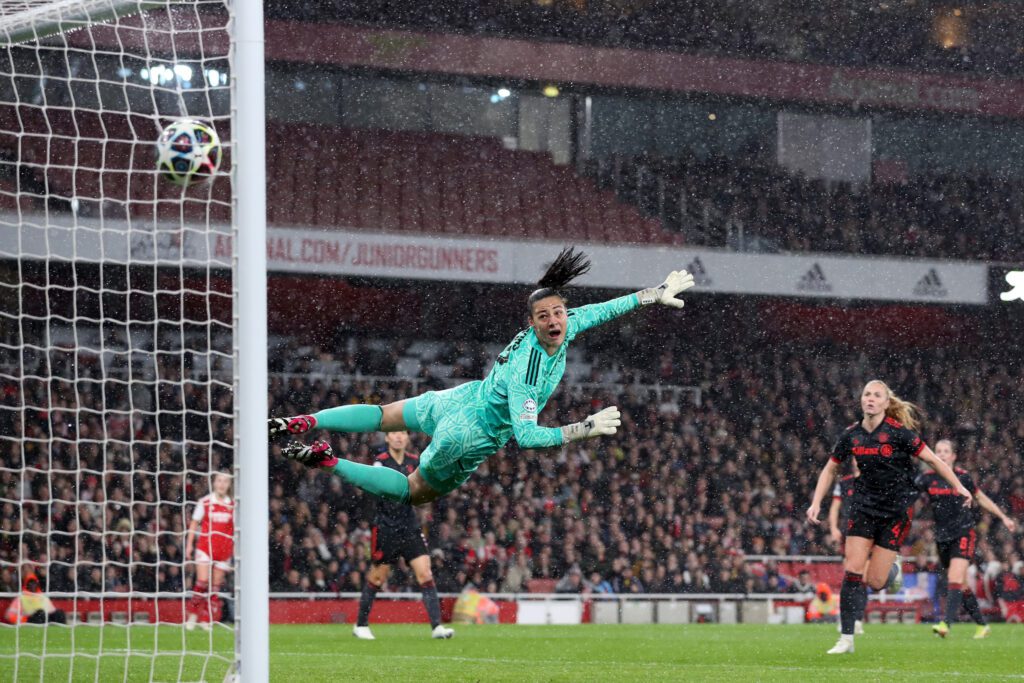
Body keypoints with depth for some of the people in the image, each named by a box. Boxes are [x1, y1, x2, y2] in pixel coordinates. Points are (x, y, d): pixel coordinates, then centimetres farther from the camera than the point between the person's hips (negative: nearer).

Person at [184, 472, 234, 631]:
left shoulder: (232, 505, 7)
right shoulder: (204, 502, 1)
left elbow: (235, 529, 13)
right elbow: (194, 524, 6)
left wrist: (236, 548, 7)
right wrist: (189, 544, 1)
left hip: (224, 548, 2)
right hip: (205, 546, -2)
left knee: (216, 586, 1)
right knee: (202, 581, -15)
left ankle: (206, 621, 5)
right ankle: (192, 614, 0)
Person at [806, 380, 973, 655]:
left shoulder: (898, 432, -14)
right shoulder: (852, 435, -1)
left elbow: (933, 460, -8)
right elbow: (830, 469, 13)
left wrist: (959, 487, -14)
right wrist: (816, 503, 4)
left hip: (896, 510, -3)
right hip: (864, 505, 3)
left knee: (875, 582, -6)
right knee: (852, 571, -9)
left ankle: (892, 567, 32)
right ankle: (846, 639, -2)